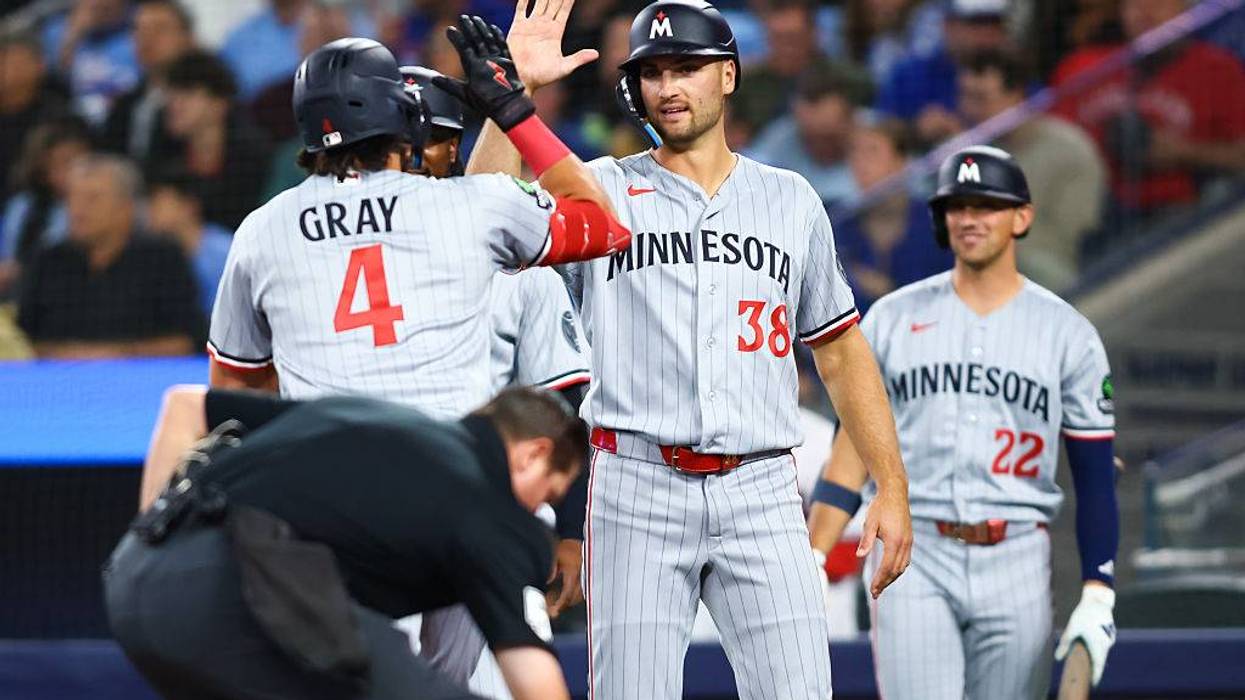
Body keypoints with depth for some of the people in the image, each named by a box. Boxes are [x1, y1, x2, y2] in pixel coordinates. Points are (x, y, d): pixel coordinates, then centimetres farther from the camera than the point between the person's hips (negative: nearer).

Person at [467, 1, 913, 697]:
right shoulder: (601, 192, 7)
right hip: (639, 489, -1)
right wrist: (516, 85, -17)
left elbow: (841, 351, 17)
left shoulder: (791, 200, 13)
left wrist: (893, 488, 10)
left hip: (761, 492, 1)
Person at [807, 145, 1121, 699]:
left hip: (1017, 569, 0)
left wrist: (1097, 598, -5)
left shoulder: (1068, 334, 6)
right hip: (913, 561, 0)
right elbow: (853, 450, 9)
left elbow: (1095, 476, 5)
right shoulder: (894, 318, 8)